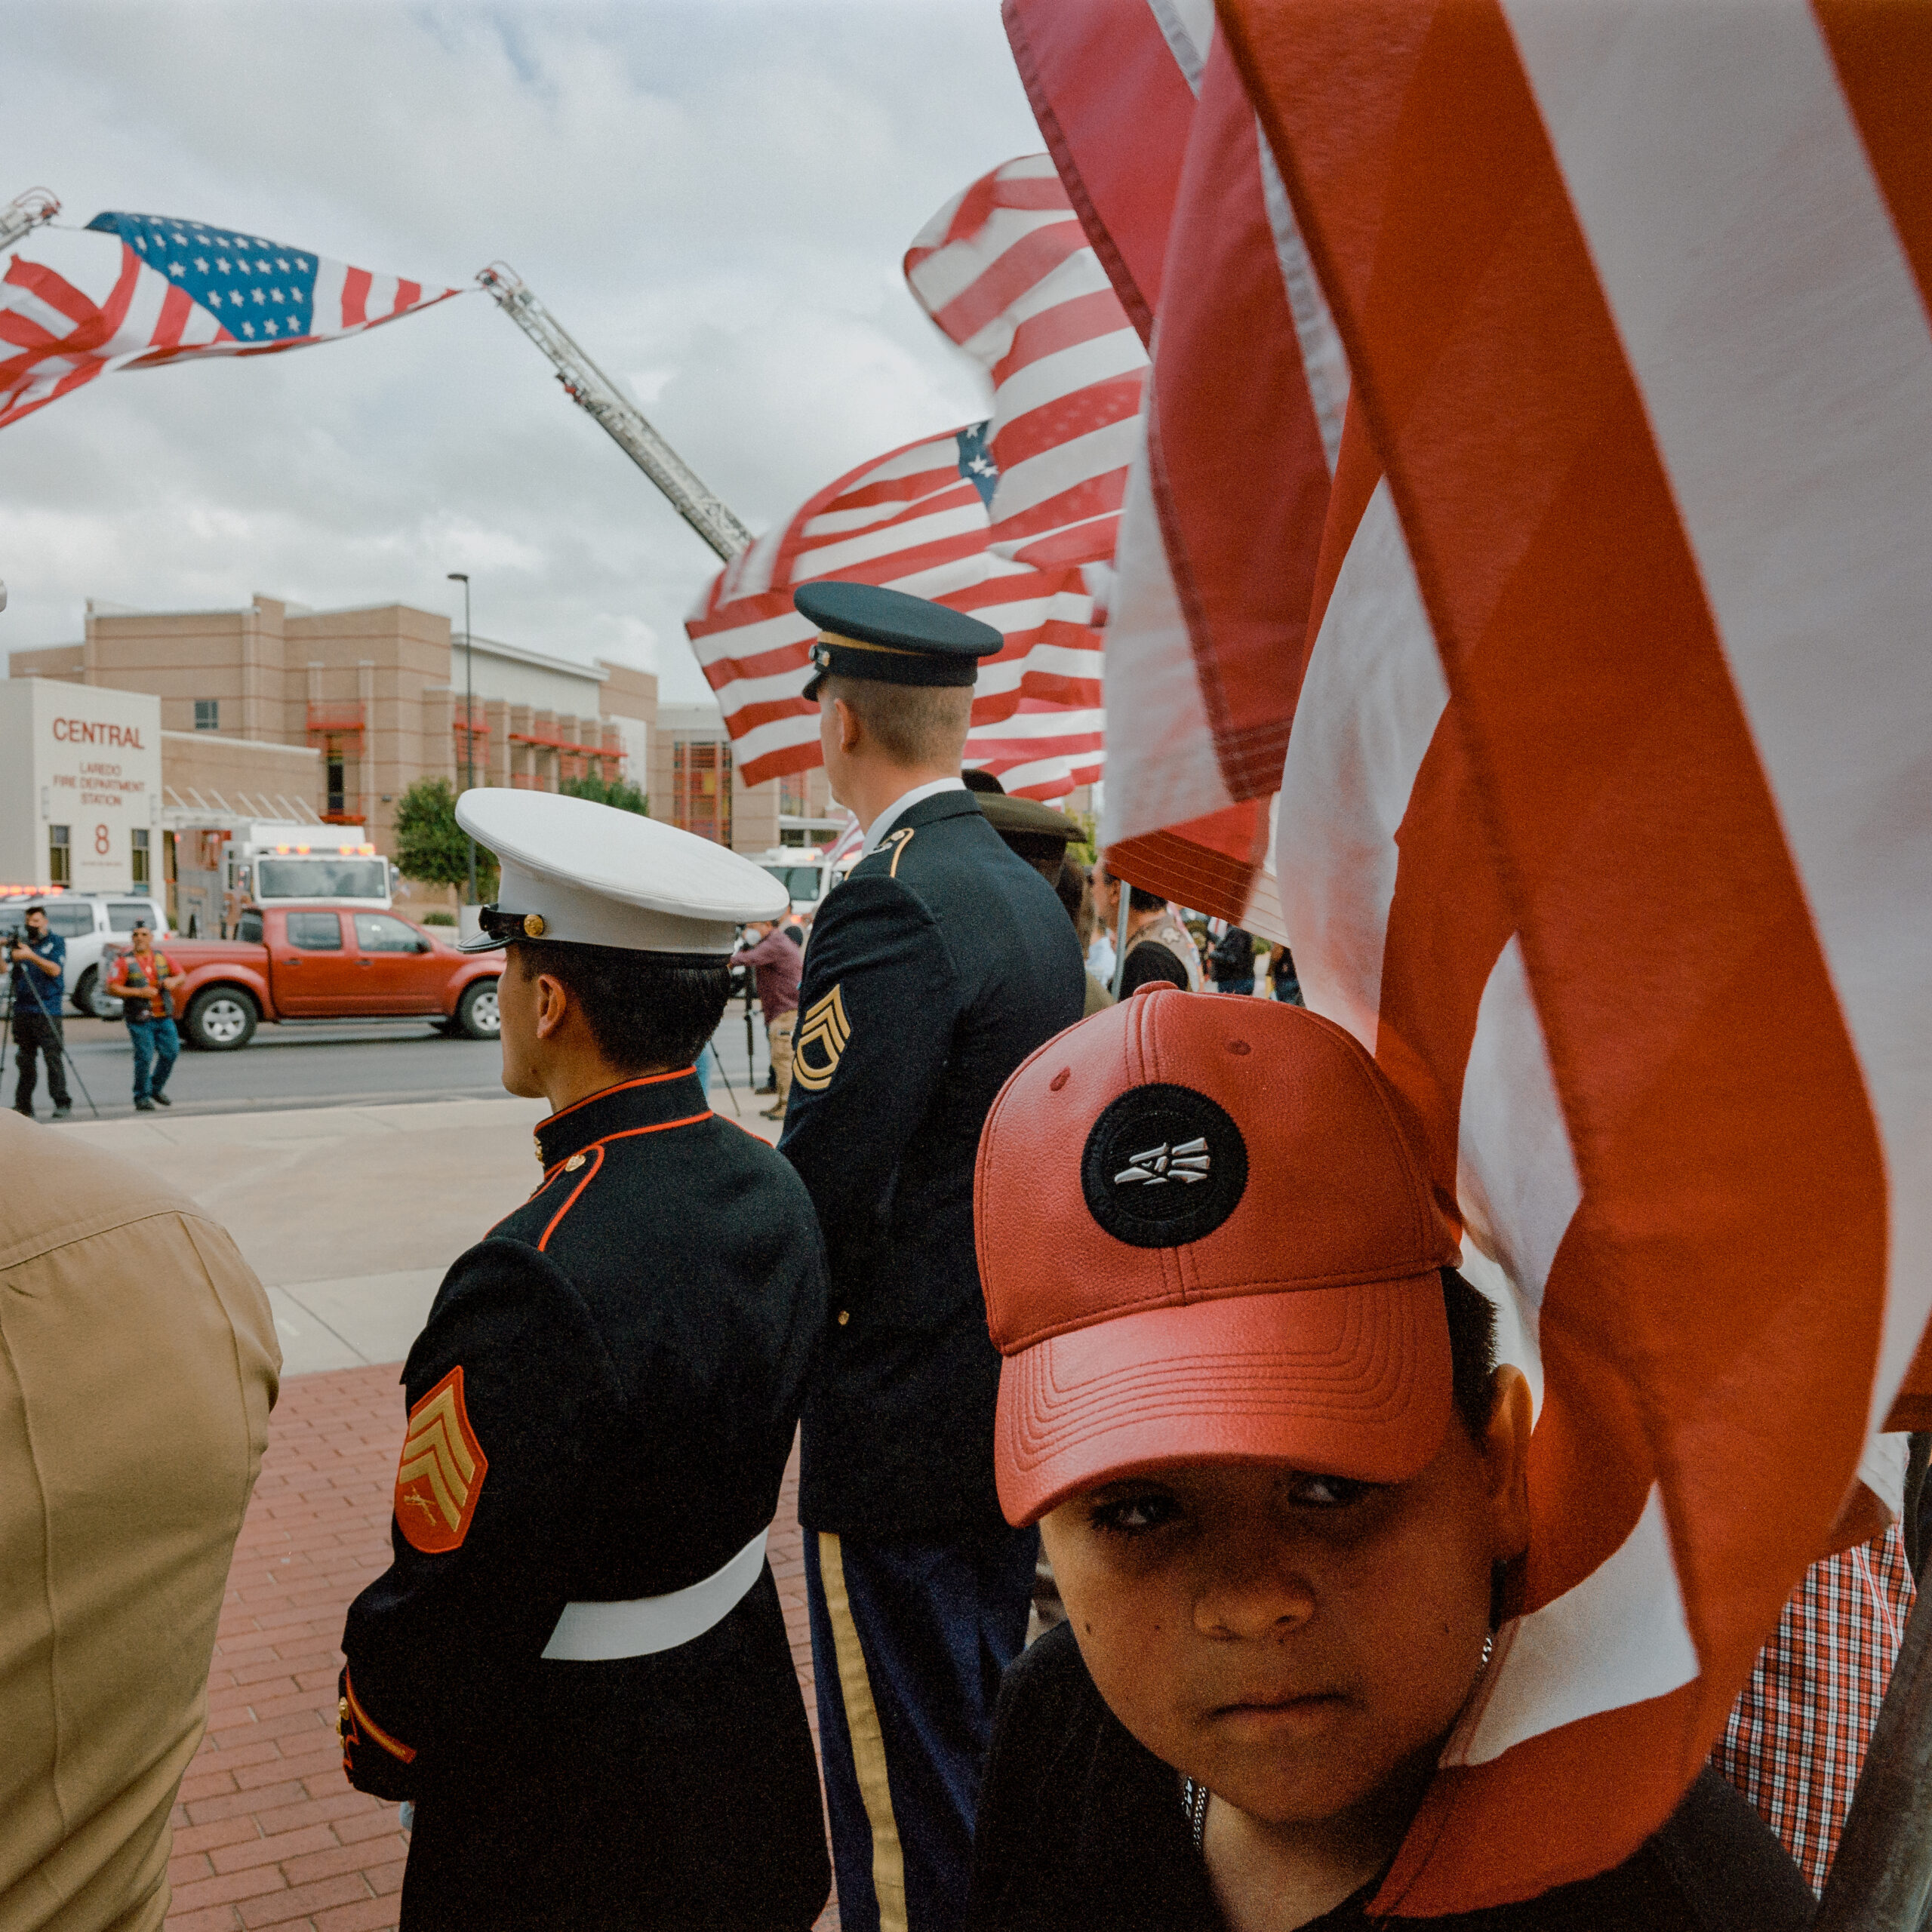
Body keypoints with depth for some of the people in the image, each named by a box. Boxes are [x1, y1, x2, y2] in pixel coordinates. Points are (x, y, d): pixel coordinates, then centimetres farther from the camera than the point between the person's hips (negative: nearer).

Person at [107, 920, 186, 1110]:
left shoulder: (162, 958, 10)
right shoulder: (125, 961, -3)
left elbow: (183, 977, 14)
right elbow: (112, 988, -8)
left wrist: (174, 980, -9)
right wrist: (139, 992, -19)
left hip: (164, 1017, 5)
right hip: (140, 1019, -5)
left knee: (171, 1052, 3)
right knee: (144, 1057, -8)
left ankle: (157, 1088, 24)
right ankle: (142, 1098, 6)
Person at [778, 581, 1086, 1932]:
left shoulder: (889, 907, -21)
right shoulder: (1029, 893, 7)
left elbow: (824, 1200, -23)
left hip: (907, 1424, -9)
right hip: (1022, 1398, 9)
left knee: (906, 1821, 8)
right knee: (989, 1747, 26)